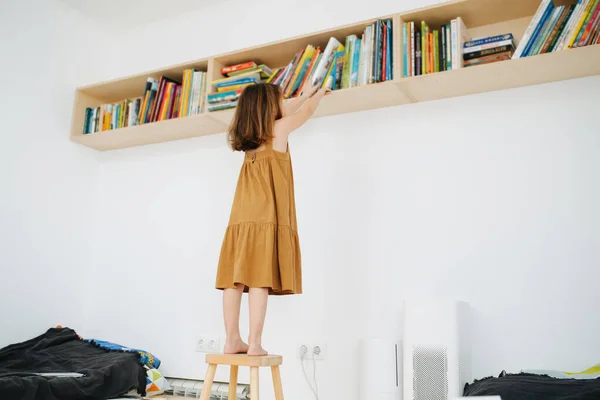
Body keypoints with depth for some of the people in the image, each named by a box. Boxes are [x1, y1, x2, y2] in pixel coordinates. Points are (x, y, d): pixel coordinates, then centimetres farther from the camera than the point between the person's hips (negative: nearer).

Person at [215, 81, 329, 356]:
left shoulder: (248, 133, 21)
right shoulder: (279, 128, 5)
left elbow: (282, 113, 38)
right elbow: (307, 112, 25)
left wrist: (305, 95, 52)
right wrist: (318, 94, 46)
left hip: (242, 216, 6)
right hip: (268, 217, -6)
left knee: (235, 279, 0)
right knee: (259, 279, -10)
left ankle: (232, 341, 3)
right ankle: (254, 343, -10)